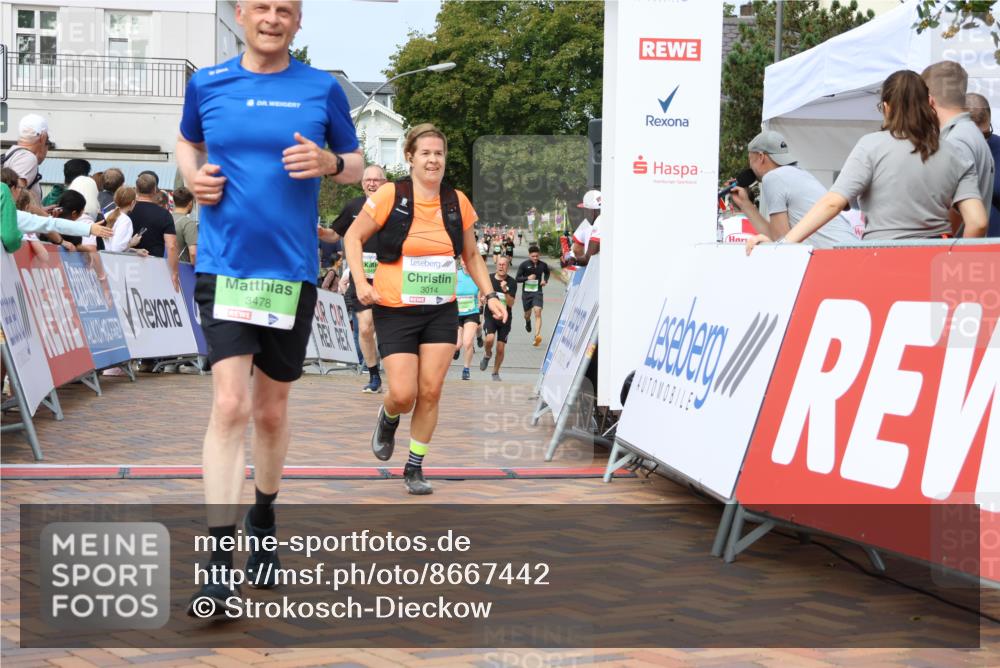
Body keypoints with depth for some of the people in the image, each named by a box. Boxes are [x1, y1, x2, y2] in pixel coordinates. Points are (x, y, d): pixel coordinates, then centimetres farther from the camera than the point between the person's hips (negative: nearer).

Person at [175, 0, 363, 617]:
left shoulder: (323, 89, 3)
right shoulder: (207, 83, 5)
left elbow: (356, 163, 11)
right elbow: (188, 141, 22)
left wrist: (329, 162, -11)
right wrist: (193, 175, 1)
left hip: (293, 269, 1)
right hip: (224, 265, -1)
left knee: (272, 409, 13)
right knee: (231, 403, -15)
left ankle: (263, 525, 36)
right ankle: (220, 561, -12)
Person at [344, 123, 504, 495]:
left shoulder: (457, 202, 3)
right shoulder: (391, 196, -8)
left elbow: (471, 255, 16)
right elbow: (354, 237, 1)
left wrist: (489, 295, 6)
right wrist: (361, 282, -10)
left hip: (442, 311, 3)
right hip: (395, 310, -3)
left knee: (430, 392, -3)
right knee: (403, 394, -9)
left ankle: (415, 468, 13)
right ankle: (387, 418, 29)